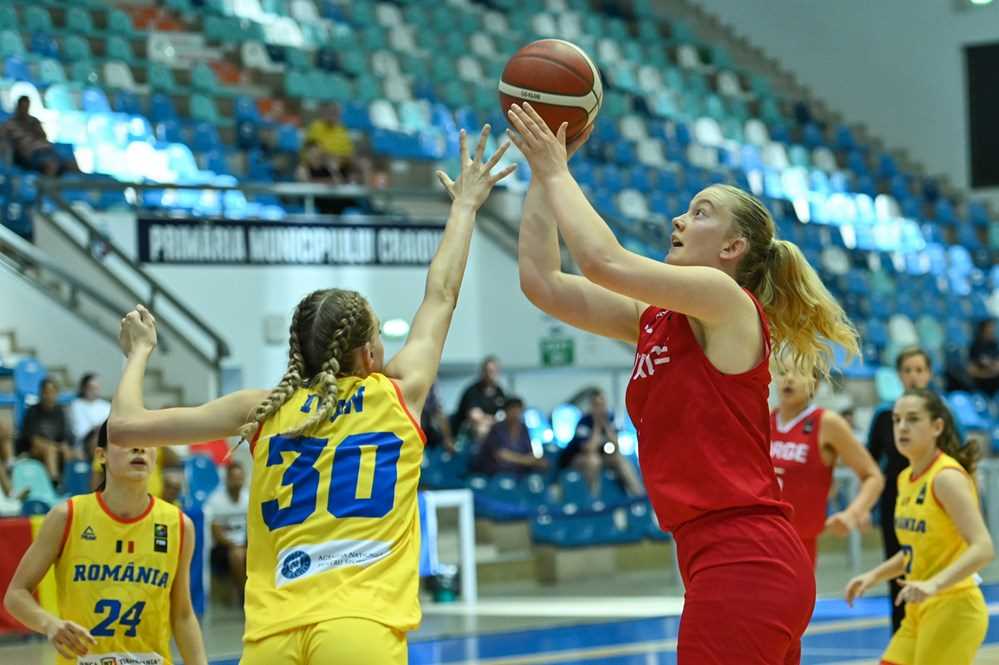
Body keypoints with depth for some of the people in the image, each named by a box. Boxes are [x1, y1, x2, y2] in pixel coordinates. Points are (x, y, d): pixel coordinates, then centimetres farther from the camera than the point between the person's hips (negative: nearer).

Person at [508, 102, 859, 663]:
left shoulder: (729, 301, -7)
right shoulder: (654, 320, 16)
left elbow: (603, 260, -18)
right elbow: (543, 283, 13)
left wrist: (556, 170, -5)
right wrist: (544, 173, 13)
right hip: (727, 562, 9)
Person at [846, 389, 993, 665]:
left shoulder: (947, 476, -16)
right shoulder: (906, 479, 10)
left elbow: (982, 548, -25)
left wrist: (934, 584, -37)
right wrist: (874, 576, 10)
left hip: (953, 610, -9)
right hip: (919, 612, 9)